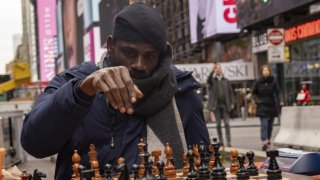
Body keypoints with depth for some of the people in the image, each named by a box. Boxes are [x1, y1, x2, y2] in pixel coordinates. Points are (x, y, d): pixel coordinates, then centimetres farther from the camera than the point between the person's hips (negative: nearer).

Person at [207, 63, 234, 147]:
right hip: (216, 105, -1)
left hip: (225, 105, 1)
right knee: (218, 124, 4)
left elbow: (230, 92, 9)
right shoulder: (213, 80, 5)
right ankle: (221, 142, 8)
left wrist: (232, 103, 0)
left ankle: (228, 141, -3)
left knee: (227, 123, -3)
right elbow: (208, 80, -18)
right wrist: (213, 71, -27)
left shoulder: (226, 80, 10)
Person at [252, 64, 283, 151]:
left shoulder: (273, 82, -2)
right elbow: (254, 93, 7)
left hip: (272, 106, 2)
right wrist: (257, 100, -6)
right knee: (264, 124, -13)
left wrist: (279, 101, -7)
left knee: (270, 124, 12)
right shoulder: (258, 82, -3)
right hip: (262, 106, -2)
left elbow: (277, 92, 5)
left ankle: (268, 140, 28)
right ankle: (264, 141, -20)